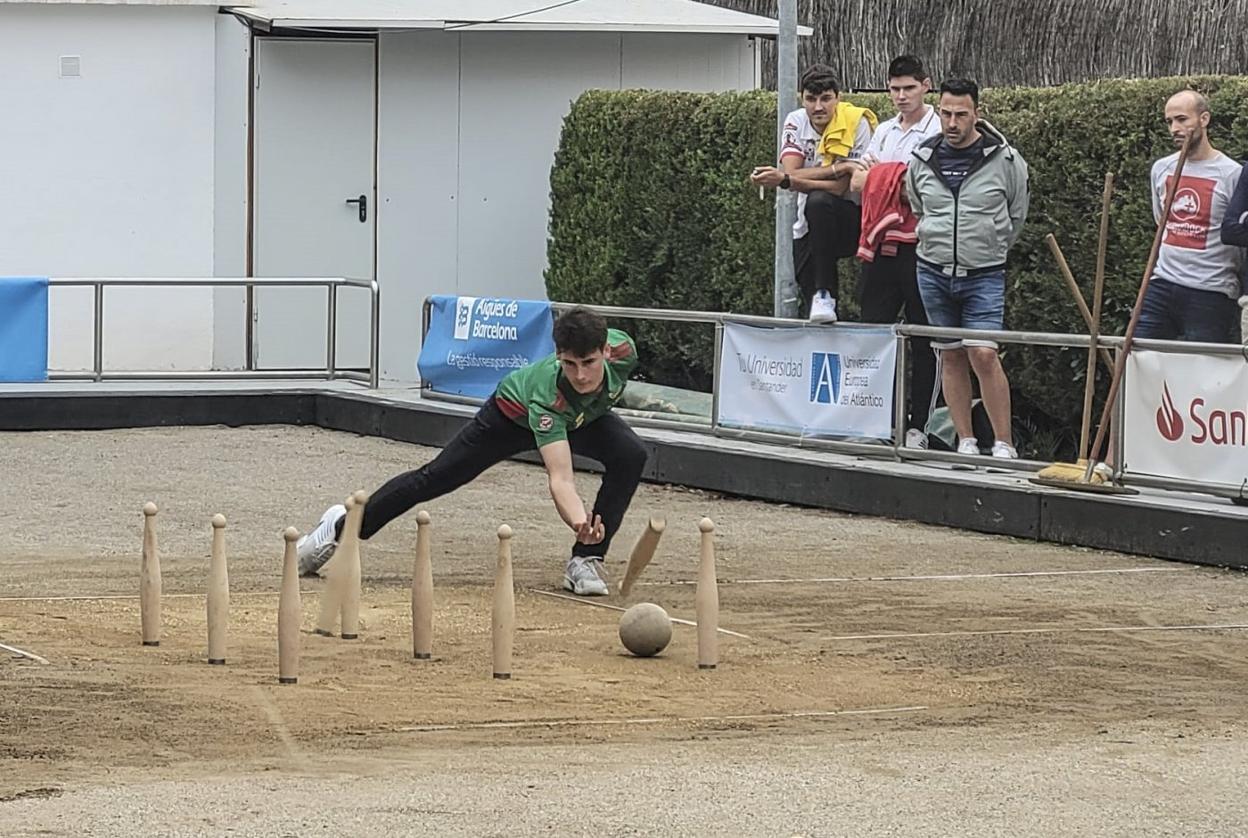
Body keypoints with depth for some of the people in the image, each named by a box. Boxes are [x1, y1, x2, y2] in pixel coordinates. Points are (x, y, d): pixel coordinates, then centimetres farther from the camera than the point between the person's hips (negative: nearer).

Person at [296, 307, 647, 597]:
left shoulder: (623, 350, -38)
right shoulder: (548, 395, -49)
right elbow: (560, 478, -57)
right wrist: (578, 521, -77)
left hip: (587, 417, 4)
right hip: (514, 413, -4)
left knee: (630, 455, -25)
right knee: (433, 478, 0)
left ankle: (585, 560, -14)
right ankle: (342, 527, 22)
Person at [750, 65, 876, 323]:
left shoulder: (856, 123, -15)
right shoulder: (796, 122, -1)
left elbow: (839, 187, -23)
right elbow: (791, 172, -14)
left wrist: (784, 179, -32)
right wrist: (838, 169, -25)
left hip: (850, 221, -5)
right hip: (809, 227, 5)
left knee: (819, 202, -35)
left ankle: (825, 296, -34)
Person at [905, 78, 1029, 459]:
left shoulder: (1004, 159, -7)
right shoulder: (922, 159, 2)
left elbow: (1016, 215, 8)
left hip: (983, 274, -4)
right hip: (933, 271, 4)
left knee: (983, 353, -14)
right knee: (951, 356, 7)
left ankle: (1004, 444, -7)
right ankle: (966, 441, 14)